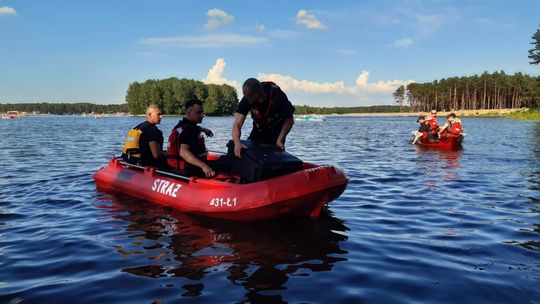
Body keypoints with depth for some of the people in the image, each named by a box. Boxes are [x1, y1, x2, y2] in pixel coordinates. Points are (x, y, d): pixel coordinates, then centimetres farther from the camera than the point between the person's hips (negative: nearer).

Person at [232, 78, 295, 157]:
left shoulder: (277, 95, -29)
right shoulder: (247, 99, -21)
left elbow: (288, 120, -18)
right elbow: (237, 124, -25)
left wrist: (280, 140, -25)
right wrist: (237, 143, -43)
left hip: (276, 131, -3)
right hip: (258, 129, 3)